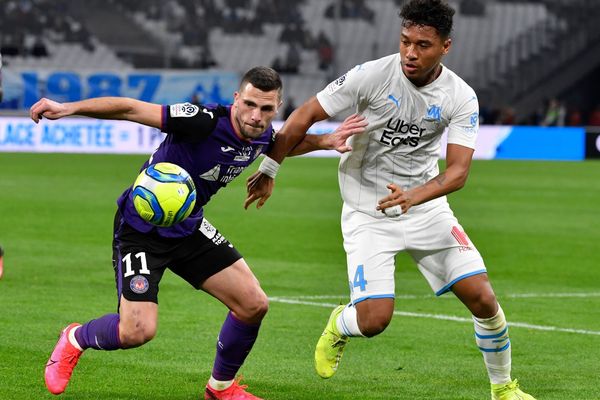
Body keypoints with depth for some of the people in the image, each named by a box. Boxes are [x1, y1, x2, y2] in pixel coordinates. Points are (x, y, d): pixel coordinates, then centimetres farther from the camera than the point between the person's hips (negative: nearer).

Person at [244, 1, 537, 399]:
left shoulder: (462, 97, -11)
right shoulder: (372, 76, -18)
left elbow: (458, 171, -17)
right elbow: (304, 116, -10)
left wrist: (413, 196, -36)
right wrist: (269, 171, -5)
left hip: (427, 207, 3)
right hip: (368, 213, -3)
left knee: (483, 299, -6)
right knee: (374, 319, -16)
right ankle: (339, 327, 23)